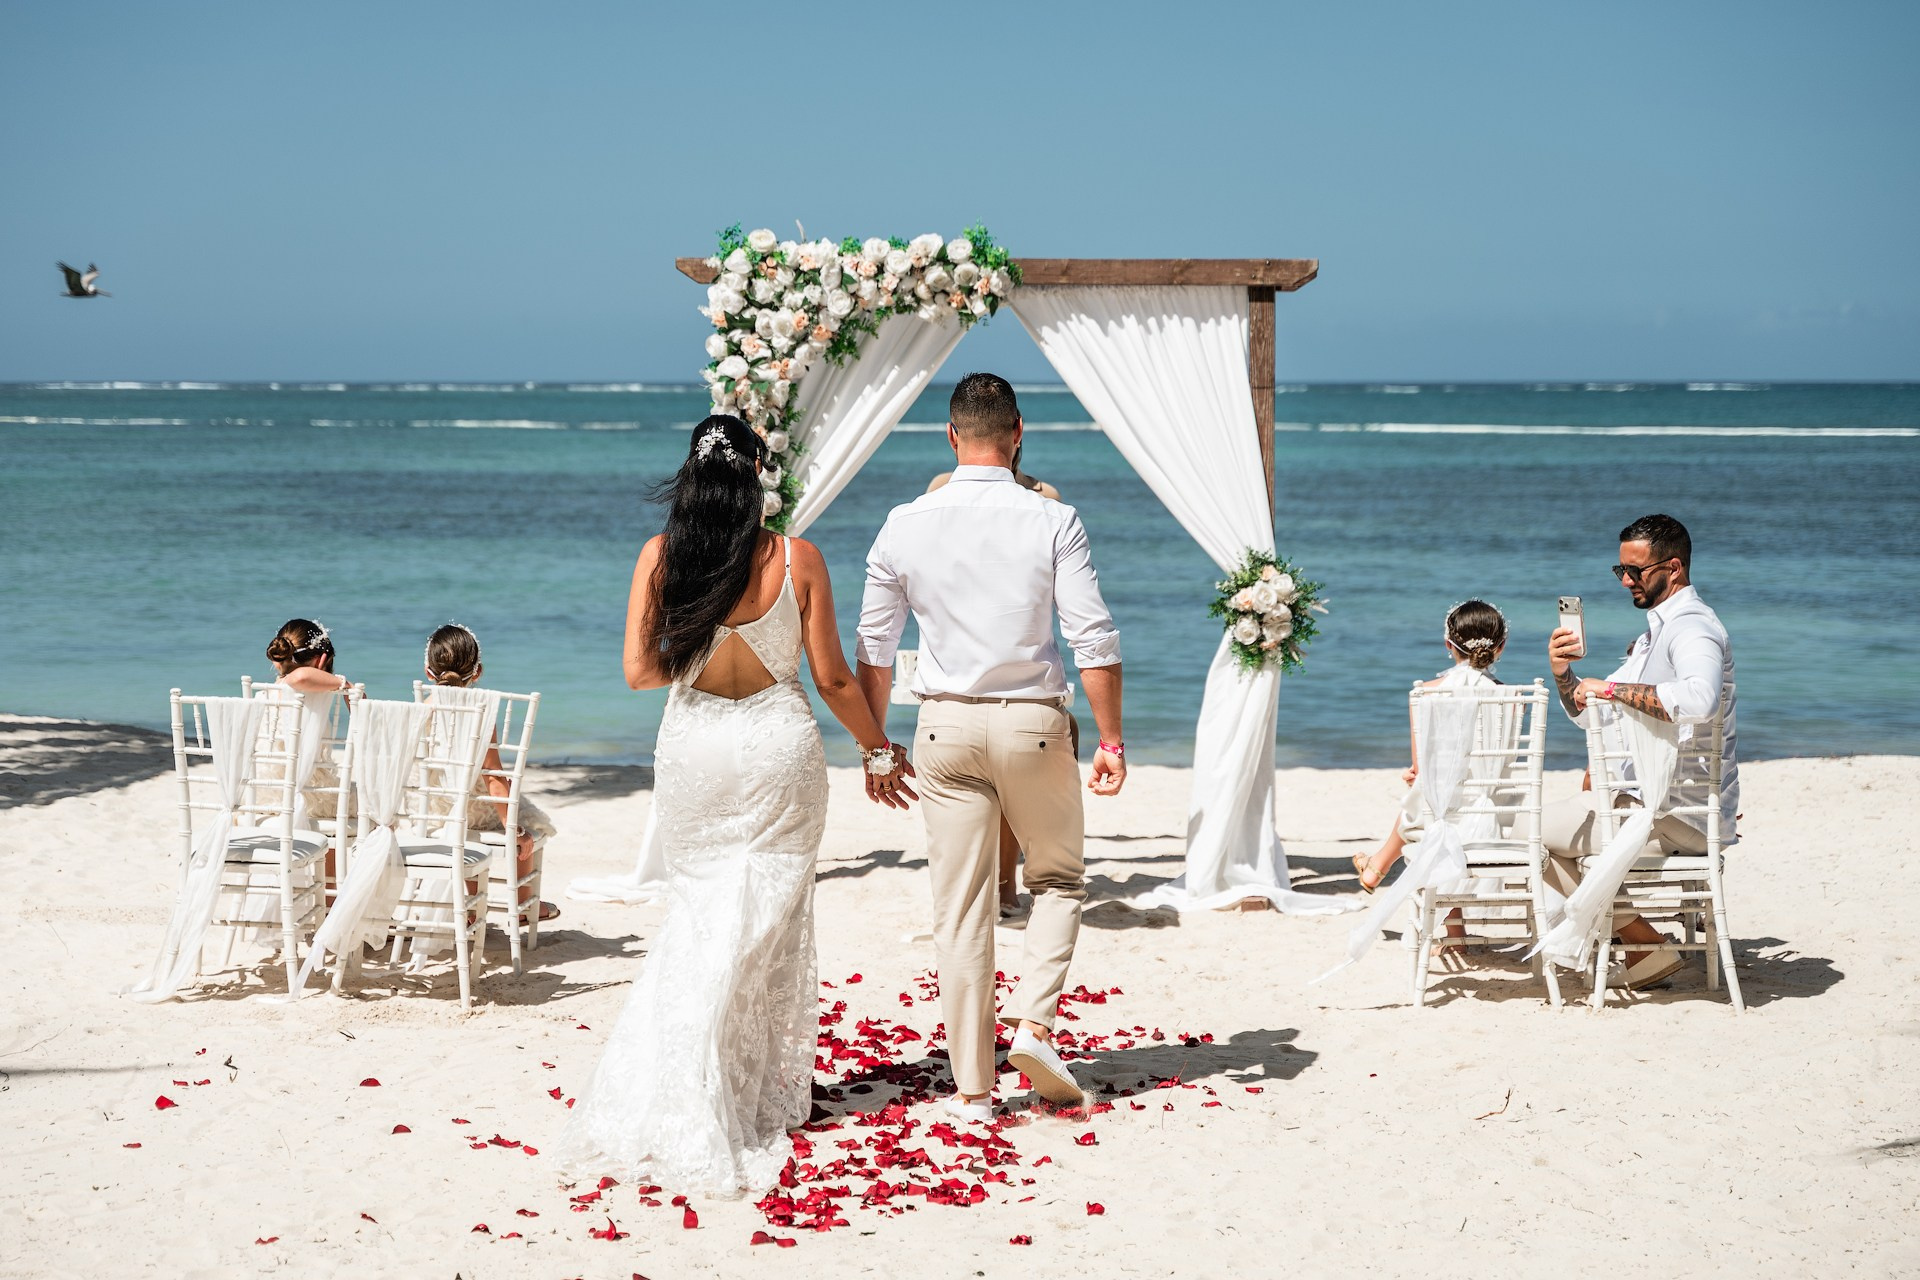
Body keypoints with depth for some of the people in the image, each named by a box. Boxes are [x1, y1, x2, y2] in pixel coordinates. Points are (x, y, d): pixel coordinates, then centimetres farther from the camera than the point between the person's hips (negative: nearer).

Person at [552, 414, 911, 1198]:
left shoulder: (660, 557, -6)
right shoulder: (796, 559, -9)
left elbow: (639, 671, -6)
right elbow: (832, 677, -4)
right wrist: (877, 751, 10)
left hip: (693, 747, 1)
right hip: (778, 748, -1)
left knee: (698, 919, 15)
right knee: (768, 924, 10)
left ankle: (669, 1099, 12)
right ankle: (764, 1096, 15)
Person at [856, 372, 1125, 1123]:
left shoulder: (905, 525, 1)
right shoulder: (1052, 520, -6)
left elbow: (873, 649, 6)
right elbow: (1093, 638, -10)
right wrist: (1110, 738, -2)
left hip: (946, 726, 2)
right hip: (1033, 723, -1)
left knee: (959, 910, 6)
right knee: (1058, 878, 20)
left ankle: (972, 1087, 10)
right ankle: (1033, 1023, 1)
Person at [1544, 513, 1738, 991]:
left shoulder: (1692, 628, -16)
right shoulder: (1657, 630, 17)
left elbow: (1698, 699, -40)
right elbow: (1588, 712, 18)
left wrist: (1613, 688, -30)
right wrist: (1564, 674, -2)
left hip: (1682, 812, -10)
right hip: (1662, 798, 10)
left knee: (1536, 830, -6)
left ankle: (1644, 943, -5)